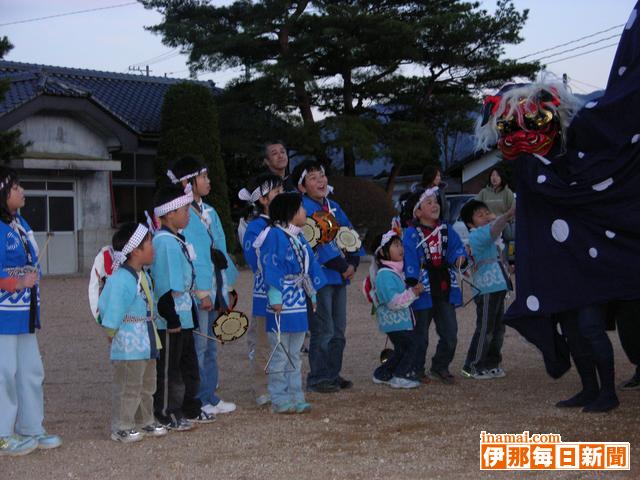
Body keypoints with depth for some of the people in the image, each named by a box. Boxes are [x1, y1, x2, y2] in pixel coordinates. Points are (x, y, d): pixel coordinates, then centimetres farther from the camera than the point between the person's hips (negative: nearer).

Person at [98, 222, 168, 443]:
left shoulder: (143, 276, 9)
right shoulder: (120, 279, -22)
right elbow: (111, 313, -18)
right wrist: (112, 335, -11)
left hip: (146, 344, 9)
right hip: (128, 347, -9)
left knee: (146, 386, 19)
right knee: (128, 388, 0)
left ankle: (145, 421, 32)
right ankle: (121, 428, 10)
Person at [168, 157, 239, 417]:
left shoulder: (209, 212, 15)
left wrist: (227, 288, 16)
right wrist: (202, 293, -19)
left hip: (214, 291, 9)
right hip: (196, 292, -9)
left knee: (211, 346, 14)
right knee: (197, 347, -3)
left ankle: (210, 398, 24)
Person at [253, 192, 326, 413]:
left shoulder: (299, 237, 15)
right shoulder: (274, 235, -12)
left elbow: (309, 267, 19)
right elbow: (270, 268, -17)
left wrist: (314, 294, 15)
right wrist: (275, 298, -21)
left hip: (298, 305, 9)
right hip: (282, 307, -9)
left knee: (294, 355, 13)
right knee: (280, 355, -2)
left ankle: (295, 397, 20)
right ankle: (279, 400, 5)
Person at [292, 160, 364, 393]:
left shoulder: (333, 207, 15)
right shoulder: (303, 208, -11)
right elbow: (319, 243, -18)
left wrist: (353, 263, -2)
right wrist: (342, 267, -15)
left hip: (340, 277, 8)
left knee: (338, 330, 12)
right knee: (323, 330, -6)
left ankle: (333, 374, 22)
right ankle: (317, 379, 2)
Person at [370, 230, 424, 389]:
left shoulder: (396, 271, 13)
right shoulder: (385, 274, -20)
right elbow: (394, 302, -25)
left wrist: (415, 290, 14)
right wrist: (413, 292, -25)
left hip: (401, 321, 10)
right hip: (395, 321, -10)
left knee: (402, 349, 14)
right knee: (411, 346, -8)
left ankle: (382, 374, 24)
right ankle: (399, 377, -1)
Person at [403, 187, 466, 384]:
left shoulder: (447, 230, 9)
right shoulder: (411, 234, -8)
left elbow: (456, 247, 4)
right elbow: (409, 259, -15)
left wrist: (459, 257, -19)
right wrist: (412, 283, -23)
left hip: (445, 290, 5)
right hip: (424, 292, -5)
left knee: (450, 333, 8)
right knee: (421, 334, 6)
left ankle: (440, 367, 26)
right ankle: (417, 370, 21)